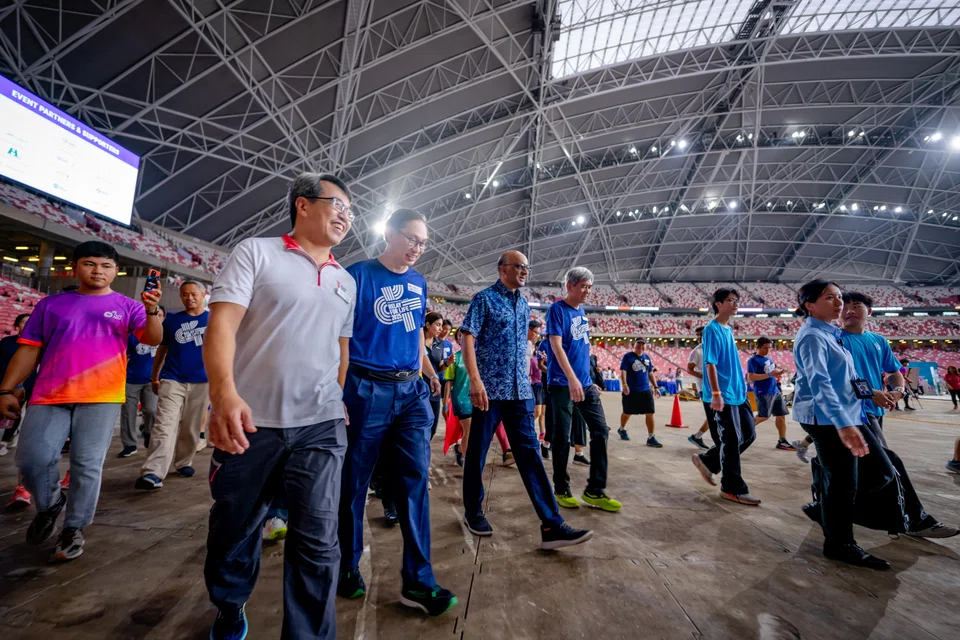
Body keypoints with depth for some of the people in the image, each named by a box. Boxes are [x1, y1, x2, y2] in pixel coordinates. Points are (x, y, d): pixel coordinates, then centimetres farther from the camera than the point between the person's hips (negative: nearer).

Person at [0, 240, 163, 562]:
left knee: (87, 465, 0)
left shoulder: (127, 306, 5)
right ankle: (50, 503, 27)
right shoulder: (51, 304, 12)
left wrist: (152, 312, -29)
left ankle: (73, 528, 15)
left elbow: (153, 339, -9)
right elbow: (29, 350, 13)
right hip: (49, 397, 3)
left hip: (101, 398, -2)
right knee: (32, 459, -4)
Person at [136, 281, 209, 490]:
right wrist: (154, 377, 13)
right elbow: (162, 349, 15)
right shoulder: (172, 320, 10)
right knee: (164, 426, -11)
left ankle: (184, 462, 26)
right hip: (172, 380, 0)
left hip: (201, 381, 0)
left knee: (191, 428, 9)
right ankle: (153, 473, -16)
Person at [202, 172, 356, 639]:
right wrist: (224, 392, -27)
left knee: (317, 541, 1)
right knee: (233, 531, 17)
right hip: (250, 423, -2)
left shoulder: (346, 282, 14)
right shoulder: (256, 252, 0)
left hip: (321, 427, 3)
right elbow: (222, 323, -12)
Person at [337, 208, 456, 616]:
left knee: (414, 480, 4)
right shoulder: (358, 276, -6)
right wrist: (337, 391, -13)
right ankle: (347, 568, 32)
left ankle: (417, 581, 16)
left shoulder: (418, 283, 12)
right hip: (366, 390, -4)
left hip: (411, 392, 5)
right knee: (354, 483, 10)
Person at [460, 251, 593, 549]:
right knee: (477, 451, 8)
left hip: (520, 390, 6)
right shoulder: (484, 298, -4)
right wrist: (475, 380, -22)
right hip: (489, 389, -6)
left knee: (530, 453, 2)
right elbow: (467, 338, -12)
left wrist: (526, 380, 17)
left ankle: (551, 525, 4)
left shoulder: (524, 304, 16)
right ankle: (473, 511, 27)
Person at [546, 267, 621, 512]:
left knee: (601, 430, 5)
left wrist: (590, 380, 17)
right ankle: (562, 491, 17)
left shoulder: (582, 312, 14)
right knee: (562, 437, 1)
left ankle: (595, 491, 14)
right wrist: (572, 378, -27)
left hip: (586, 383, 8)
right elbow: (556, 345, -18)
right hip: (563, 384, -8)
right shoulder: (557, 309, -8)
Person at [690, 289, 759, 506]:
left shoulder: (729, 329, 14)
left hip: (738, 392, 9)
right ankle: (732, 488, 14)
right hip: (724, 395, -9)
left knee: (749, 434, 13)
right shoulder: (712, 329, -13)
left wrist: (741, 386, 19)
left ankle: (707, 461, 25)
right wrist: (716, 393, -22)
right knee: (732, 440, -1)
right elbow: (710, 363, -19)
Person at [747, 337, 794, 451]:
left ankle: (782, 441, 13)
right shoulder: (753, 360, -11)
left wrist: (777, 372, 9)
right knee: (764, 416, -9)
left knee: (781, 415, 6)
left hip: (775, 391, 9)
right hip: (763, 393, -8)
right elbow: (751, 377, -21)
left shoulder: (768, 358, 16)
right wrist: (770, 375, -25)